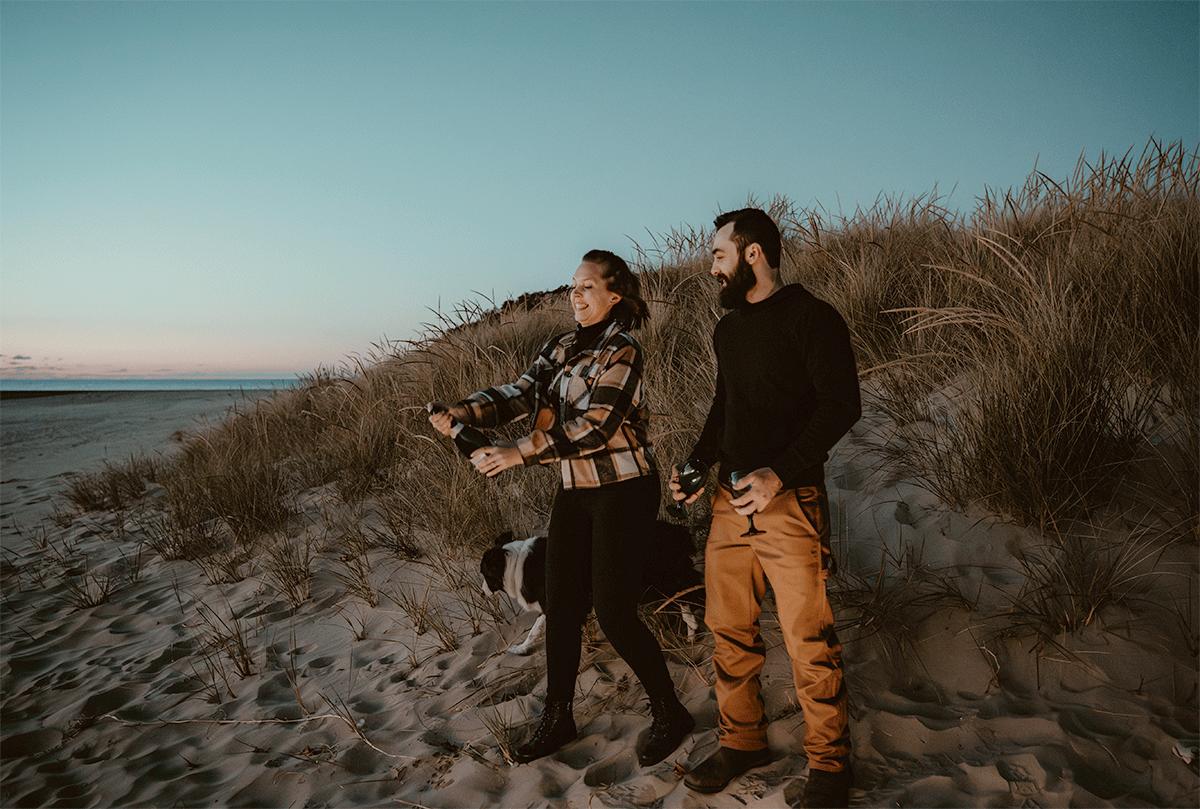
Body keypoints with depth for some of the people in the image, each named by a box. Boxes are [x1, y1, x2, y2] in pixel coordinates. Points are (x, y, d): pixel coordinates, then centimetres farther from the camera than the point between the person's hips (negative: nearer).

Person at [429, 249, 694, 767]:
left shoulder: (621, 352, -14)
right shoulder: (561, 349, 10)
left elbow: (592, 426, -23)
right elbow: (521, 393, -1)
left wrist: (518, 453, -23)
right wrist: (464, 411, -19)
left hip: (623, 490, -7)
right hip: (574, 491, 8)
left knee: (613, 611, -4)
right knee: (559, 606, 9)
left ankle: (669, 715, 17)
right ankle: (557, 719, 26)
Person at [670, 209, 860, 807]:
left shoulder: (811, 317, -5)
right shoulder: (727, 330, 17)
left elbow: (841, 404, -12)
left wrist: (780, 473, -21)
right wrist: (696, 463, 10)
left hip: (789, 503, -6)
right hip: (729, 500, 7)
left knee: (808, 641, 0)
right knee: (728, 630, 11)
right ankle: (741, 740, 29)